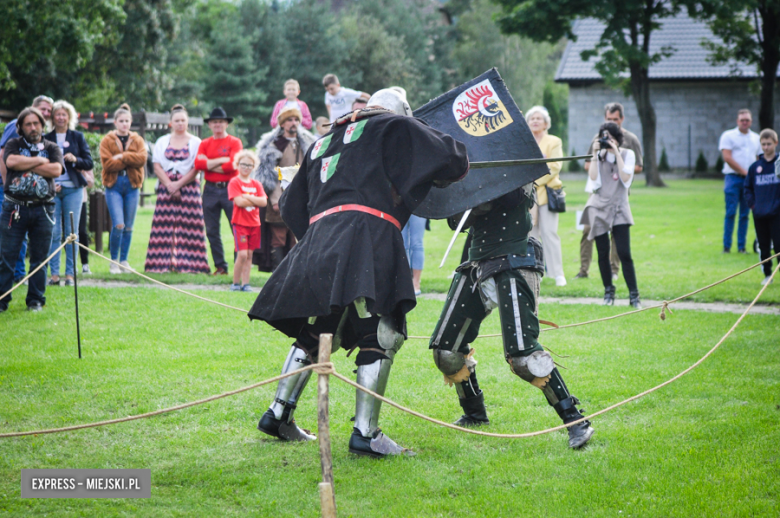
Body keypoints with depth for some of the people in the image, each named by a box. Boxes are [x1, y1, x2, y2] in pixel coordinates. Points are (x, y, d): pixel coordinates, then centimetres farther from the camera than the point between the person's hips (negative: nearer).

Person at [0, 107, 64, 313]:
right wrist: (39, 161, -6)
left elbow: (56, 170, -7)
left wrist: (26, 165, -6)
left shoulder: (52, 148, 12)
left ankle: (35, 300, 15)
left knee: (39, 259, 5)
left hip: (42, 209, 1)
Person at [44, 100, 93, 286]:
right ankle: (54, 273, -1)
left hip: (73, 189, 0)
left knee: (72, 232, -1)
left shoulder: (78, 137, 9)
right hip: (51, 189, 0)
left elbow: (89, 163, 7)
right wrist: (50, 184, -6)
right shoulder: (46, 138, 8)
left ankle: (70, 273, 2)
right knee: (54, 232, -4)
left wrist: (75, 159, -12)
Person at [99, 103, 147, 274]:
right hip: (113, 185, -3)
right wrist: (130, 161, -10)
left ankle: (124, 261, 16)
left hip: (132, 185, 3)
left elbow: (142, 158, -8)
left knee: (129, 226, 5)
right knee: (118, 224, -14)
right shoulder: (107, 141, 3)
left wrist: (122, 157, -13)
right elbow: (107, 164, -11)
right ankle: (113, 261, 0)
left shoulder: (137, 140, 11)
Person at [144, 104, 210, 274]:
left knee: (187, 225, -8)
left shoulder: (196, 142, 6)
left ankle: (186, 263, -10)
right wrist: (169, 185, -9)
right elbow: (157, 166, 5)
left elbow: (196, 168, -1)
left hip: (188, 186, -2)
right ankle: (165, 262, -5)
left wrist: (179, 184, -11)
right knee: (165, 225, -5)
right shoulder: (162, 142, 13)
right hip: (166, 188, 2)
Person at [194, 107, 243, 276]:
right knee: (212, 231, 5)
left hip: (230, 188, -4)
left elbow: (232, 165, -14)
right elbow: (198, 163, -5)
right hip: (210, 190, 4)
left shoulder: (235, 143, 1)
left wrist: (209, 164, -7)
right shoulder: (205, 144, 12)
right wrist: (221, 160, -11)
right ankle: (220, 266, 13)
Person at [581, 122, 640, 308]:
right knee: (603, 254, 2)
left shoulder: (627, 154, 3)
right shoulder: (599, 154, 8)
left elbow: (626, 178, -12)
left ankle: (634, 295, -9)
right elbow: (593, 179, -5)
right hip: (599, 208, 2)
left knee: (624, 254, -11)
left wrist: (616, 153, -13)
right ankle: (608, 292, 16)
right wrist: (595, 155, -8)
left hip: (619, 209, -2)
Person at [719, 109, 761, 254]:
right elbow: (727, 157, -8)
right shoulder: (728, 136, 2)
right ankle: (726, 246, -4)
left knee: (745, 214, 4)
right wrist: (744, 172, -10)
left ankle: (741, 246, 7)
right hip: (733, 177, -4)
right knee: (730, 213, -8)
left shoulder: (756, 138, 17)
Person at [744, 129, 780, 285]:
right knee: (763, 246, 9)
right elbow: (748, 188, 14)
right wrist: (752, 203, 2)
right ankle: (767, 275, 18)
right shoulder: (755, 167, 6)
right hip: (759, 214, 3)